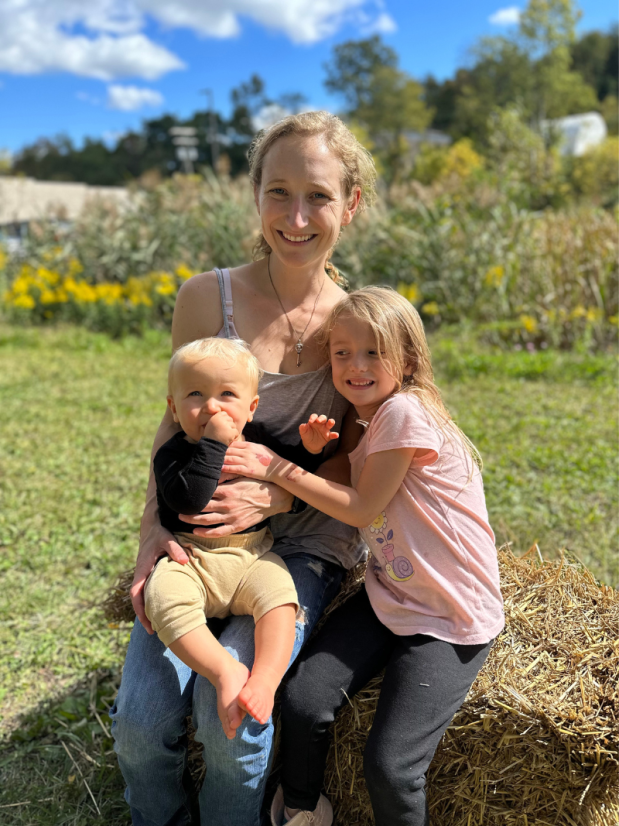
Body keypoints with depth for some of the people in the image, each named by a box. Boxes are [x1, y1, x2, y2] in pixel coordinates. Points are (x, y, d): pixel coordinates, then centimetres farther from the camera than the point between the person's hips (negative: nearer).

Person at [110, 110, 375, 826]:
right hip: (203, 532, 1)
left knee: (230, 705, -19)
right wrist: (153, 528, -10)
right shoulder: (207, 298, -5)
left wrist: (276, 495, -17)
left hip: (308, 534, 0)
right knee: (141, 718, -13)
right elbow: (176, 426, 2)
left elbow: (357, 459, 0)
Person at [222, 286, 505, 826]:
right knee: (302, 703, -7)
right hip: (388, 597, 7)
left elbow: (363, 509, -18)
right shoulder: (364, 422, 8)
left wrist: (278, 468, -16)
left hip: (451, 620, -7)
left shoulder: (405, 411, -20)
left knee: (390, 765, -10)